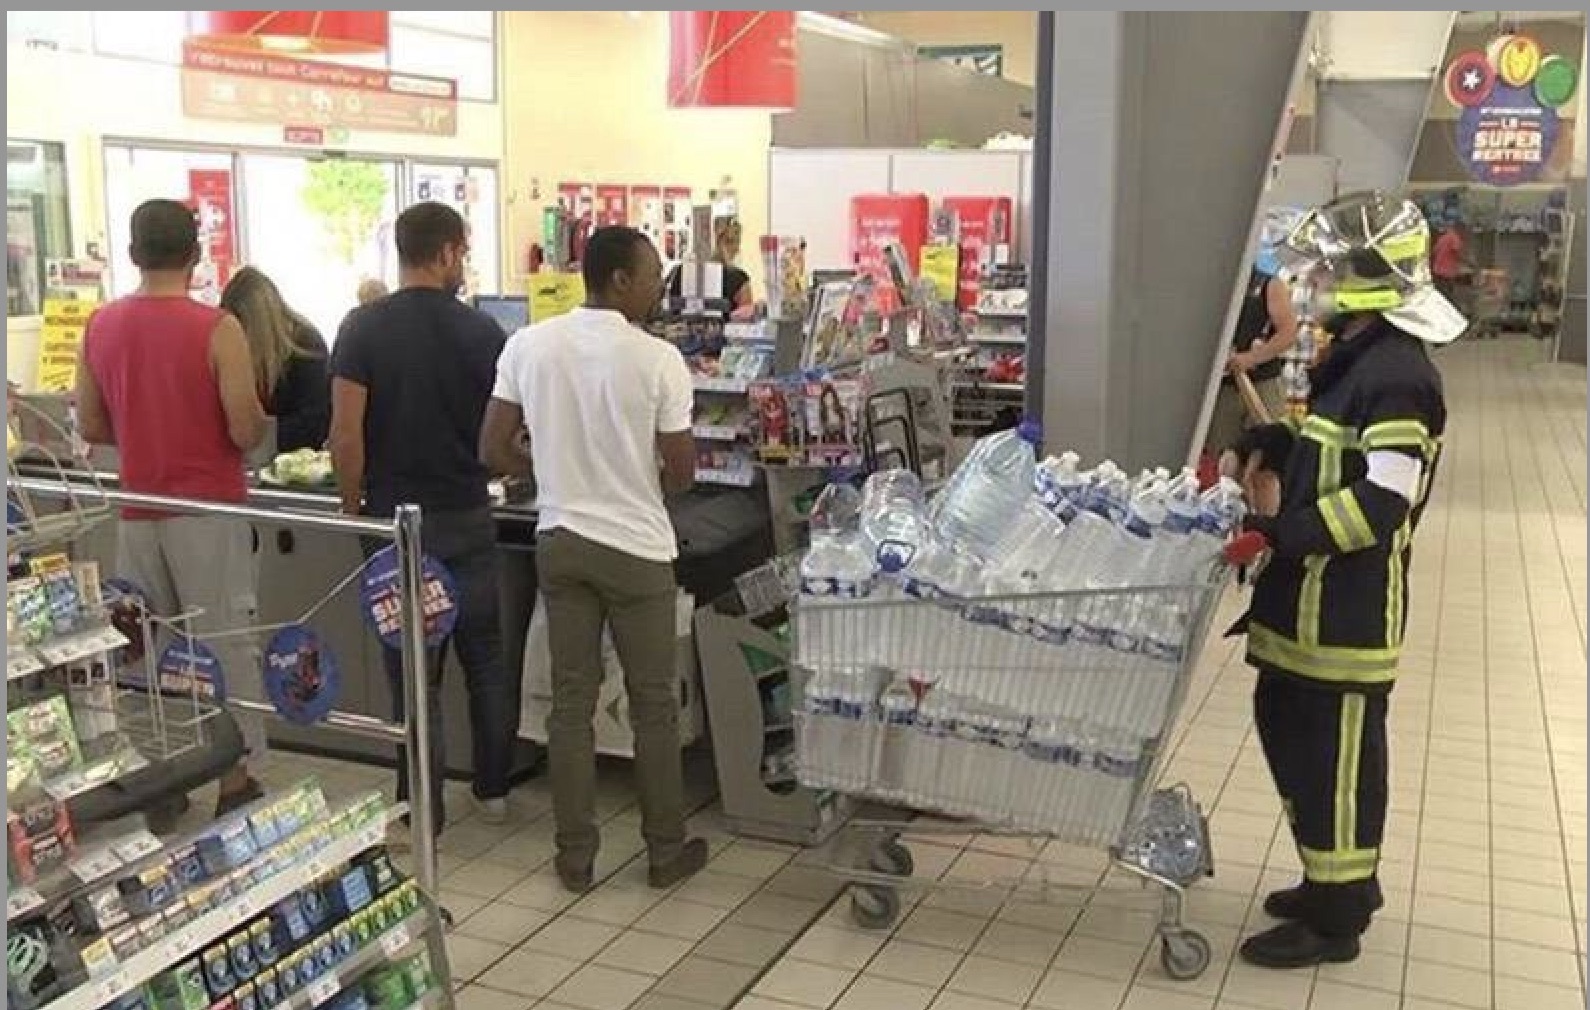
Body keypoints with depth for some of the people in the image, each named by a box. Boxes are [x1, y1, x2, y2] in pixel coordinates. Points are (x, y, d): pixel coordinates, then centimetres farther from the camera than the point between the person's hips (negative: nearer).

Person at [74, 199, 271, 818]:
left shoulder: (100, 326, 3)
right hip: (209, 510, -5)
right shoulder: (217, 328, -13)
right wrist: (255, 420, 7)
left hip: (137, 511, 5)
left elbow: (91, 428, 9)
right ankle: (238, 781, 6)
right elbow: (246, 432, -15)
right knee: (225, 642, 2)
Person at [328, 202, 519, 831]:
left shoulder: (363, 328, -8)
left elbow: (345, 432, -12)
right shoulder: (482, 332, -3)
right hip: (469, 515, 2)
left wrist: (352, 505, 0)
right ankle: (493, 789, 25)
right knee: (486, 655, 15)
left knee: (414, 668, 5)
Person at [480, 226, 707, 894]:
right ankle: (666, 851, 22)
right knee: (653, 705, 10)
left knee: (571, 701, 12)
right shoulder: (658, 359, -14)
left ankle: (575, 855, 20)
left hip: (560, 541, 4)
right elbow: (681, 474, -11)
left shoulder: (528, 345, -4)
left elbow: (494, 452, -2)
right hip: (636, 549, -3)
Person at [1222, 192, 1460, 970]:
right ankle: (1339, 881, 36)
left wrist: (1280, 532, -25)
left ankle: (1335, 917, 17)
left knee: (1337, 758, 2)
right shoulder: (1353, 360, 13)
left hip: (1349, 610, -10)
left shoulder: (1395, 377, -19)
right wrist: (1266, 453, 8)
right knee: (1289, 733, 19)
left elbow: (1378, 503, -25)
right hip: (1311, 601, 10)